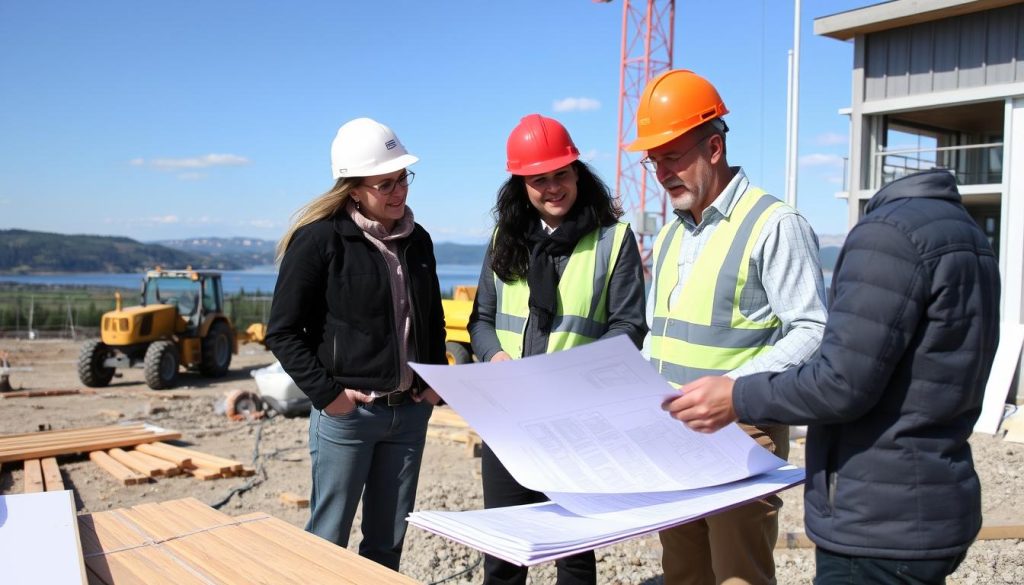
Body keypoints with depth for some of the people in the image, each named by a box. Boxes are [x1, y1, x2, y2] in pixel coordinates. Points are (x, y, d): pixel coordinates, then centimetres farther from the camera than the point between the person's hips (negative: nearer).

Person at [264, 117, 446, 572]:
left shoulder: (417, 240, 8)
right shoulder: (319, 238, -11)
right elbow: (282, 331, -9)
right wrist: (326, 393, -14)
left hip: (409, 413, 5)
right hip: (347, 414, -5)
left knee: (389, 540, 14)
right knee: (328, 541, 6)